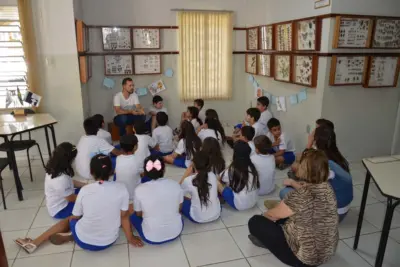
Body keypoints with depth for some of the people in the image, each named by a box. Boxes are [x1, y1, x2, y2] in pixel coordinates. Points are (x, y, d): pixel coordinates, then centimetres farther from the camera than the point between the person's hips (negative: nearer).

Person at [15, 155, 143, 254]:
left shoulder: (85, 190, -14)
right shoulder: (121, 189, -15)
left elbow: (75, 217, 1)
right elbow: (124, 217, -5)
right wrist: (130, 238, 8)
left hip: (85, 241, -1)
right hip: (109, 241, 2)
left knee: (69, 220, 28)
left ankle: (34, 243, 22)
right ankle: (69, 237, 15)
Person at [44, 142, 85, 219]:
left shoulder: (53, 169, -8)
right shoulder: (61, 179, -37)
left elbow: (70, 182, 7)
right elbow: (72, 198, -22)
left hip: (59, 202, 9)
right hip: (60, 210, -9)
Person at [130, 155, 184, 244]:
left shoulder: (139, 189, -17)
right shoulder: (175, 185, -12)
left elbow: (139, 214, 0)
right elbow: (179, 209, 4)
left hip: (151, 238, -2)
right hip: (176, 232, 3)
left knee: (133, 214, 23)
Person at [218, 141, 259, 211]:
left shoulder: (232, 170, -19)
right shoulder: (252, 167, -4)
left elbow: (221, 179, 0)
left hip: (239, 205, -6)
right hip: (253, 202, 6)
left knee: (217, 183, 1)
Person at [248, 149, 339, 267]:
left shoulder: (299, 197, -31)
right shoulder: (327, 188, -10)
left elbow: (272, 215, -11)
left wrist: (263, 215, 10)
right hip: (328, 251, 8)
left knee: (255, 221, -1)